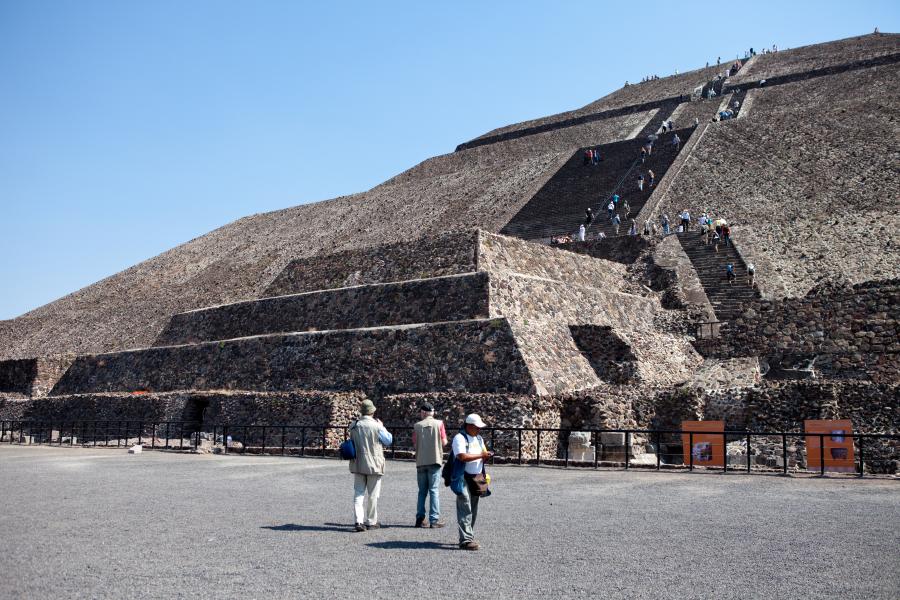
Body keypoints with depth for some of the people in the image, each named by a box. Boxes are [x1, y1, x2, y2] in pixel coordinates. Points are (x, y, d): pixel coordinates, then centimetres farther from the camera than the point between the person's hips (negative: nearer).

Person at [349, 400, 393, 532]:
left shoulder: (354, 426, 0)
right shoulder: (377, 426, -14)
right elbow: (388, 440, 0)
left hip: (357, 464, 3)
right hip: (374, 464, -3)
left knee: (359, 493, 7)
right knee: (372, 495, 8)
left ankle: (359, 521, -5)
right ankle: (371, 521, 15)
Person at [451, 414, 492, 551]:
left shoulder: (479, 439, 17)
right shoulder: (459, 438, -10)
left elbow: (483, 454, 22)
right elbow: (462, 456, -22)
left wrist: (486, 455, -2)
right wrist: (481, 455, -16)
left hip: (476, 477, 8)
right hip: (463, 478, -8)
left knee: (473, 510, 12)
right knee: (465, 510, -11)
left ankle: (469, 537, 21)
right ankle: (466, 540, -13)